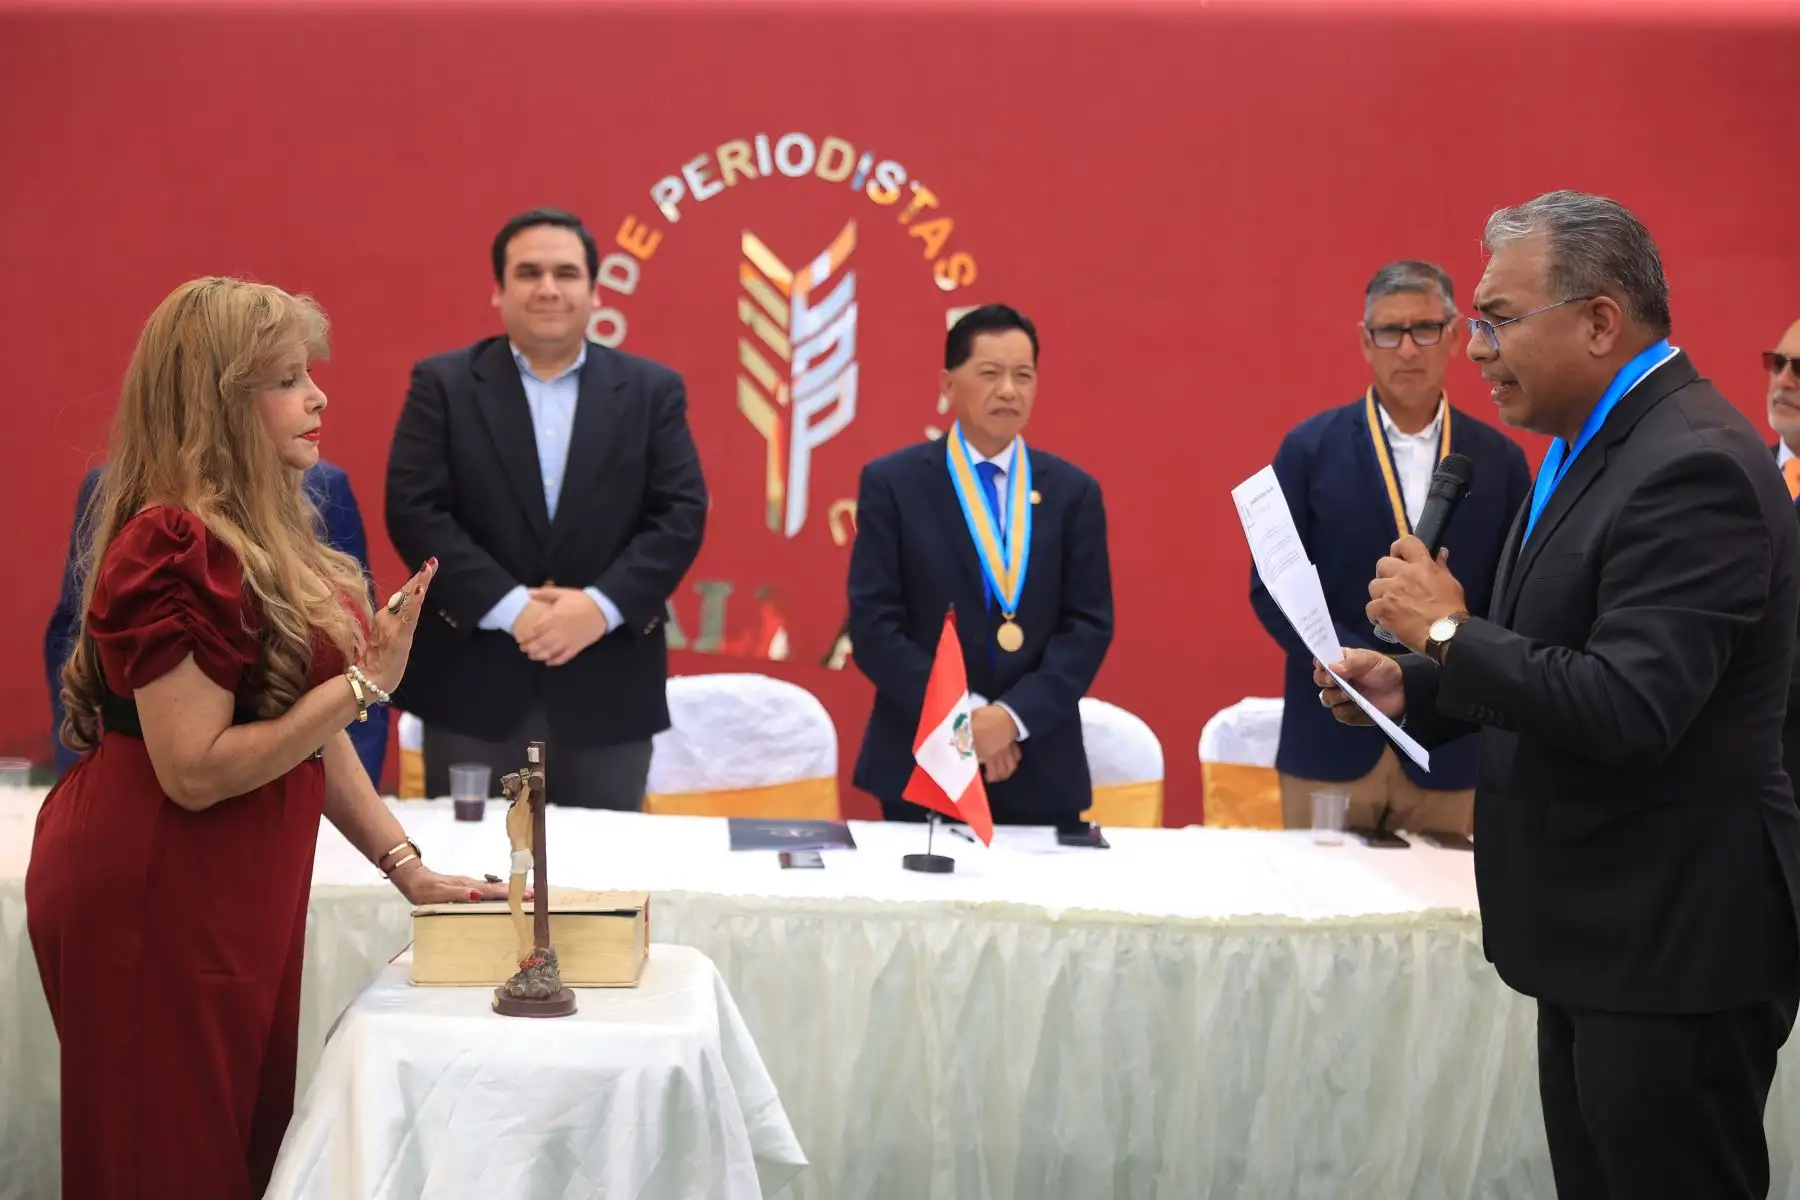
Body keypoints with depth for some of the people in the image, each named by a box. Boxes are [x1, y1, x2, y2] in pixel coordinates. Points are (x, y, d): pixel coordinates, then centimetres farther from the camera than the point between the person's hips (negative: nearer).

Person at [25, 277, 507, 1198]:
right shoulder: (172, 549, -19)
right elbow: (194, 771, -23)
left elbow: (309, 729, 14)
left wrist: (405, 866, 9)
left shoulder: (271, 537, 11)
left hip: (244, 899, 9)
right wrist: (364, 681, -21)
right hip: (151, 908, -9)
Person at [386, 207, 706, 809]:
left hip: (608, 691, 1)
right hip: (473, 686, -1)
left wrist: (602, 606, -16)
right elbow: (414, 510, -6)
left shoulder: (651, 390, 7)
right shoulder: (442, 384, 4)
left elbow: (681, 514, -1)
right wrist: (510, 609, -17)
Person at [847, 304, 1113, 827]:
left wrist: (1014, 716, -13)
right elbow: (874, 624, -5)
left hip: (1040, 770, 2)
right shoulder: (891, 483, 0)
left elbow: (1089, 625, 0)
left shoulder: (1073, 490, 6)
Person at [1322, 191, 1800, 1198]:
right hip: (1601, 936, 10)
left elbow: (1628, 710, -29)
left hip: (1671, 951, -10)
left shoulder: (1694, 467, -21)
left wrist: (1449, 630, -18)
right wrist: (1416, 688, 5)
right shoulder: (1598, 445, 11)